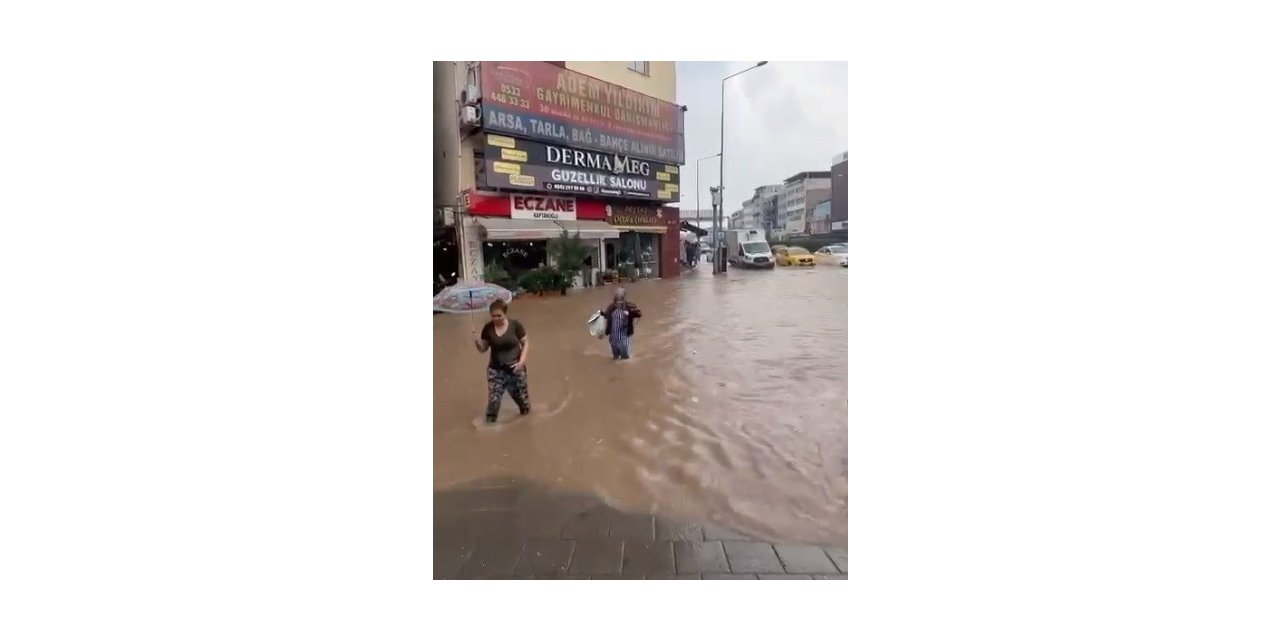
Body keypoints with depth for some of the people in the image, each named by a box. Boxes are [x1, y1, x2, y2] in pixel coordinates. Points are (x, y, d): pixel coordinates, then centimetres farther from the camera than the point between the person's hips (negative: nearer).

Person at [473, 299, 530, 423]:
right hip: (496, 370, 1)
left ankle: (525, 411, 46)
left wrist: (522, 361, -14)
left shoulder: (515, 325, -13)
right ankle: (490, 420, 18)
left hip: (515, 368, -1)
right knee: (494, 398, -8)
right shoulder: (488, 328, -7)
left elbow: (525, 343, -4)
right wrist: (477, 340, -19)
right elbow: (483, 349, 1)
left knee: (520, 395, 13)